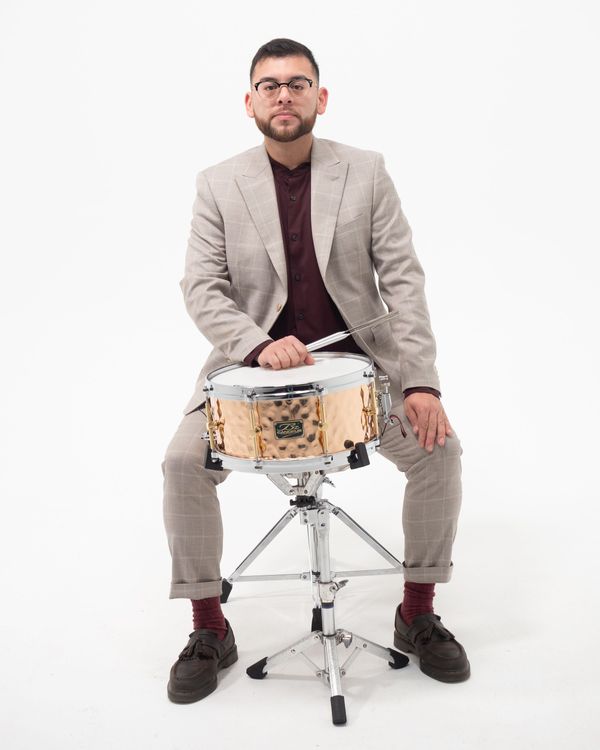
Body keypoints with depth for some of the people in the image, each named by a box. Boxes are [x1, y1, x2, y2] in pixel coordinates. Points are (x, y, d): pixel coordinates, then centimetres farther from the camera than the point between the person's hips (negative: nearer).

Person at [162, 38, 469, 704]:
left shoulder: (366, 172, 0)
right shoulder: (219, 184, 0)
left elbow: (403, 279, -5)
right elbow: (201, 287, -7)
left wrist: (420, 382, -17)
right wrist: (260, 344, -27)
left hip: (357, 357, 1)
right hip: (253, 362, 0)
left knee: (438, 448, -18)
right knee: (183, 462, -19)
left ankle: (417, 615, 6)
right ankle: (209, 631, 3)